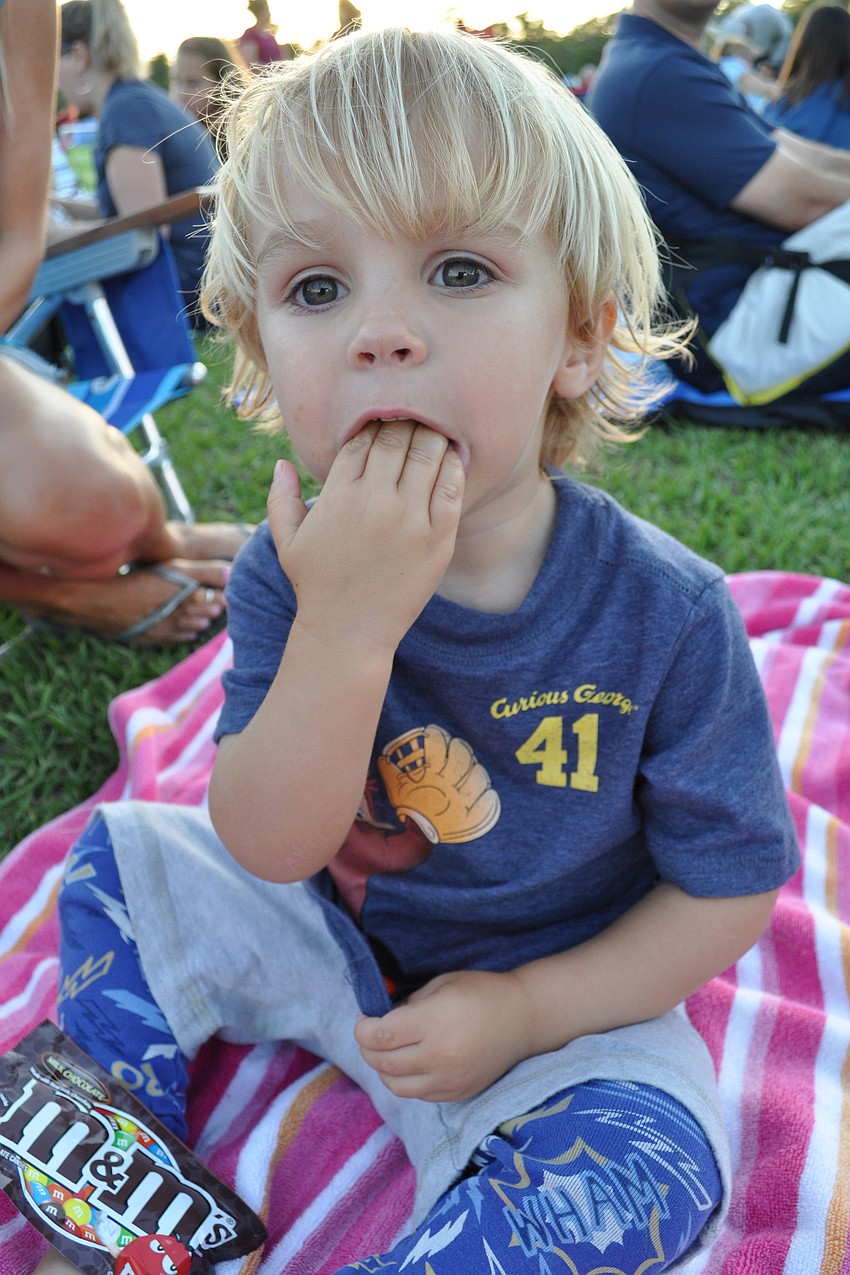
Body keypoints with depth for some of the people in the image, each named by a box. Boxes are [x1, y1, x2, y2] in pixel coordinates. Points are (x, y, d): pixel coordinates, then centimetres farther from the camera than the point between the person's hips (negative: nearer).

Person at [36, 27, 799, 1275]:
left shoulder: (663, 613, -24)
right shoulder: (287, 575, -17)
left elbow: (729, 887, -13)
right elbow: (270, 849, -23)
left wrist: (528, 1008, -19)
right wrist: (344, 630, -39)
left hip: (560, 992, -2)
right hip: (333, 930, 3)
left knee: (653, 1165, -28)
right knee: (124, 860, -1)